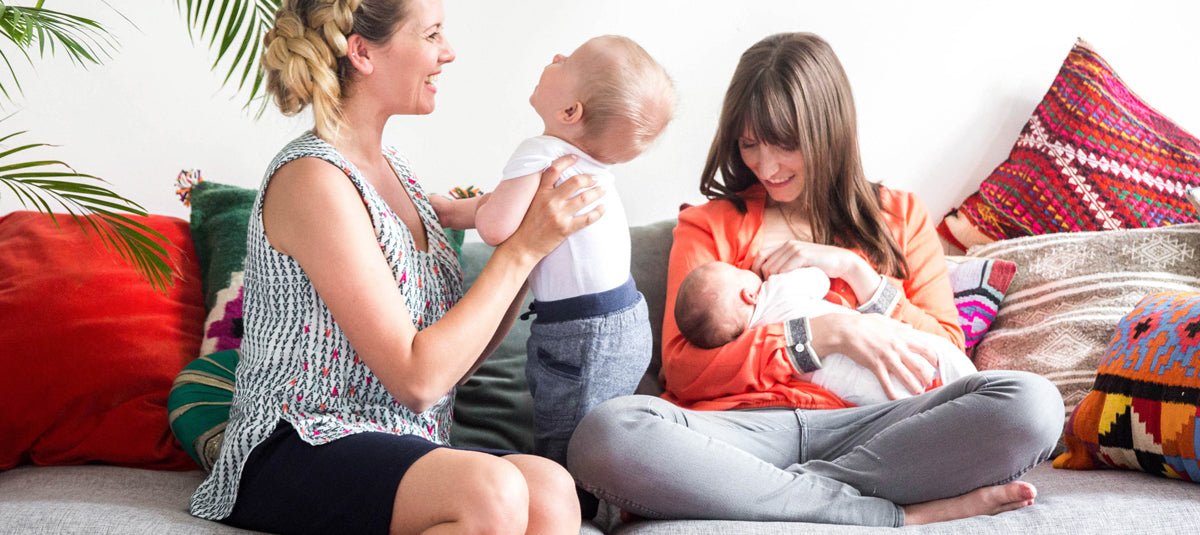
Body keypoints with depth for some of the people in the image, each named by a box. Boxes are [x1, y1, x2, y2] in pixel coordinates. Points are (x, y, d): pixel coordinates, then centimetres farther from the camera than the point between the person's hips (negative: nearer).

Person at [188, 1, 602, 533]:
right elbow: (417, 378, -16)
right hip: (295, 454, -7)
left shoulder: (394, 170, 14)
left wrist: (533, 240, 5)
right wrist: (522, 249, -12)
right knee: (493, 490, -35)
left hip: (400, 453, 7)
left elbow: (450, 361, 12)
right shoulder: (313, 178, -12)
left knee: (550, 490, -27)